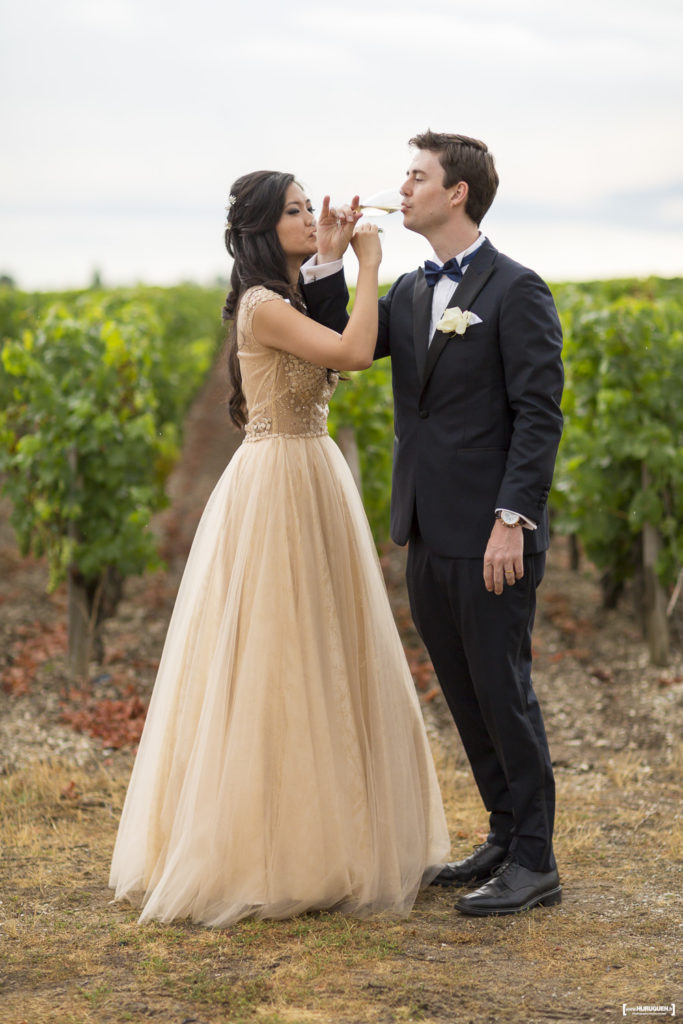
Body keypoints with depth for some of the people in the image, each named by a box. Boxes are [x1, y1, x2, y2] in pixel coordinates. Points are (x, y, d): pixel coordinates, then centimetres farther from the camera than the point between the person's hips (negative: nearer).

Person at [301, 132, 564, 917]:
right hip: (428, 535, 8)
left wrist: (512, 521, -20)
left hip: (490, 536, -8)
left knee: (502, 690, -2)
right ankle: (506, 837, 26)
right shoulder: (410, 293, 14)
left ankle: (535, 862, 8)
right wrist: (328, 259, -1)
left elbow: (539, 414, -14)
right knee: (464, 693, 13)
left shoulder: (516, 291, -9)